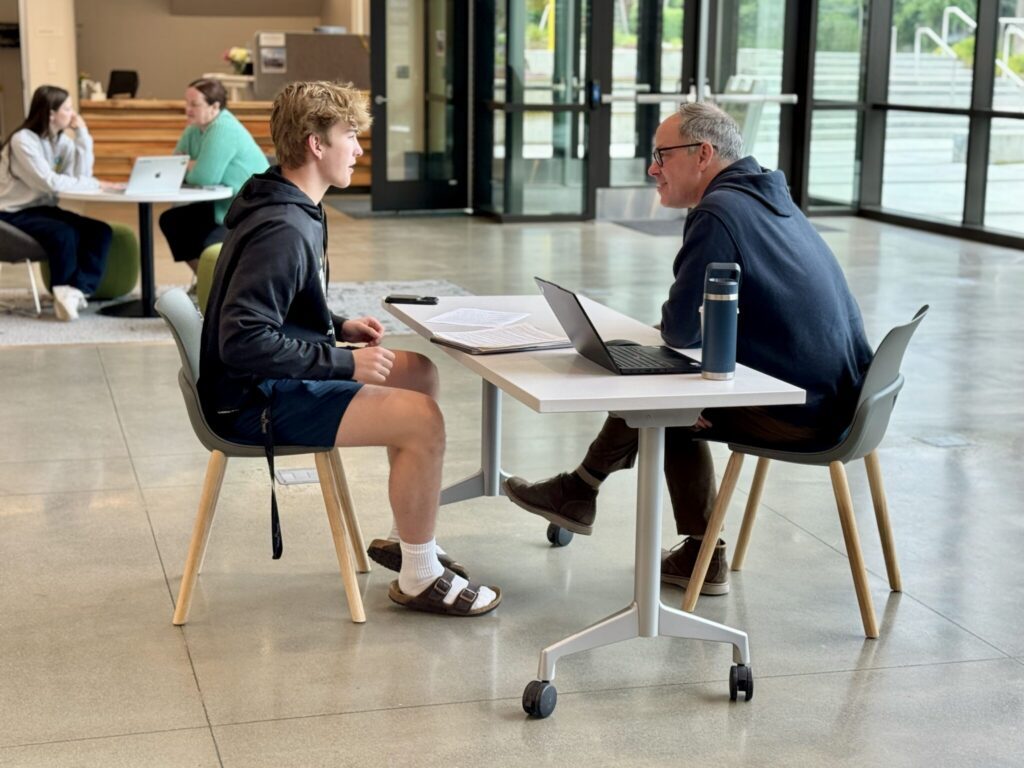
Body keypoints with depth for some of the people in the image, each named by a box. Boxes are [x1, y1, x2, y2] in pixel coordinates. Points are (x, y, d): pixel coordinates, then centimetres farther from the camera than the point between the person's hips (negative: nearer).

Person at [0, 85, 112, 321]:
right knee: (63, 234, -34)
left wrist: (82, 133, -8)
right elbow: (49, 182, -24)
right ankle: (64, 293, -14)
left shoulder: (62, 141, 8)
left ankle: (76, 291, -26)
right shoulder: (23, 140, -14)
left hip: (43, 209, 7)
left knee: (100, 231, -14)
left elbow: (81, 175, -7)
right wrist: (93, 184, -19)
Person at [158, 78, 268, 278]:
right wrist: (188, 165, -17)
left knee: (209, 246, -28)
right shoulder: (195, 129, 7)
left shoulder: (224, 130, -23)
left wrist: (185, 166, -7)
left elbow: (205, 177, -29)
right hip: (224, 206, 10)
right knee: (171, 220, 8)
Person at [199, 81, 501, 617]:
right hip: (257, 402, -11)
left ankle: (409, 537, 24)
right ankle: (419, 579, -3)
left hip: (279, 378, 11)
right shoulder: (282, 230, -24)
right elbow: (243, 340, -31)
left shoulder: (290, 209, 8)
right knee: (422, 420, -20)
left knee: (420, 372, 18)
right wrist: (344, 361, -26)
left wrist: (340, 328, 8)